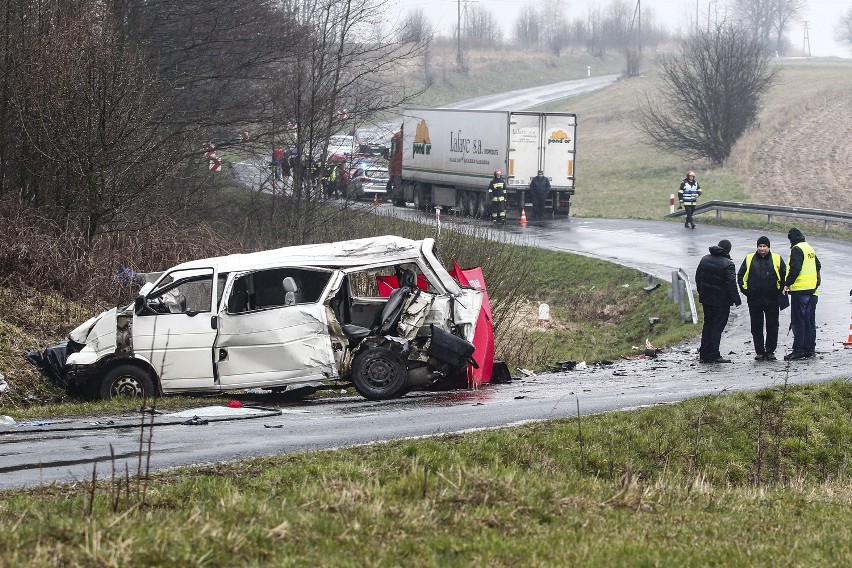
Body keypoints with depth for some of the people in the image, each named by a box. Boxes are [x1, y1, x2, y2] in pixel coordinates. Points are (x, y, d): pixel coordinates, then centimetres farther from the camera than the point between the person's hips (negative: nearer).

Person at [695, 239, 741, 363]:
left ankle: (704, 354, 15)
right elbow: (731, 284, -17)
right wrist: (736, 300, -9)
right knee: (717, 327, -2)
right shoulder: (727, 264, -16)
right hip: (721, 301, -7)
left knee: (707, 325, 15)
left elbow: (698, 277, 14)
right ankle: (714, 356, -3)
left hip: (706, 299, 7)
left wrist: (701, 293, 24)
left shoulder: (705, 259, 6)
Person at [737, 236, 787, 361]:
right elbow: (741, 276, 12)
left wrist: (780, 290, -1)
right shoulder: (749, 259, 6)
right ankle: (759, 352, 10)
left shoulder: (776, 259, 4)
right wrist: (745, 290, 2)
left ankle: (770, 351, 9)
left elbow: (784, 276, 9)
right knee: (756, 326, 4)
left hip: (772, 299, -1)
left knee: (772, 326, 1)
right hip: (754, 299, 1)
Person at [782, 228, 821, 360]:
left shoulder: (797, 249, -11)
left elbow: (795, 268, -20)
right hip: (812, 290, 8)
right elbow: (818, 266, 23)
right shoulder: (810, 249, 15)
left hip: (800, 290, -8)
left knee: (798, 321, -5)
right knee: (810, 321, 12)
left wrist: (787, 284, -13)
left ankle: (798, 350, -6)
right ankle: (810, 348, 15)